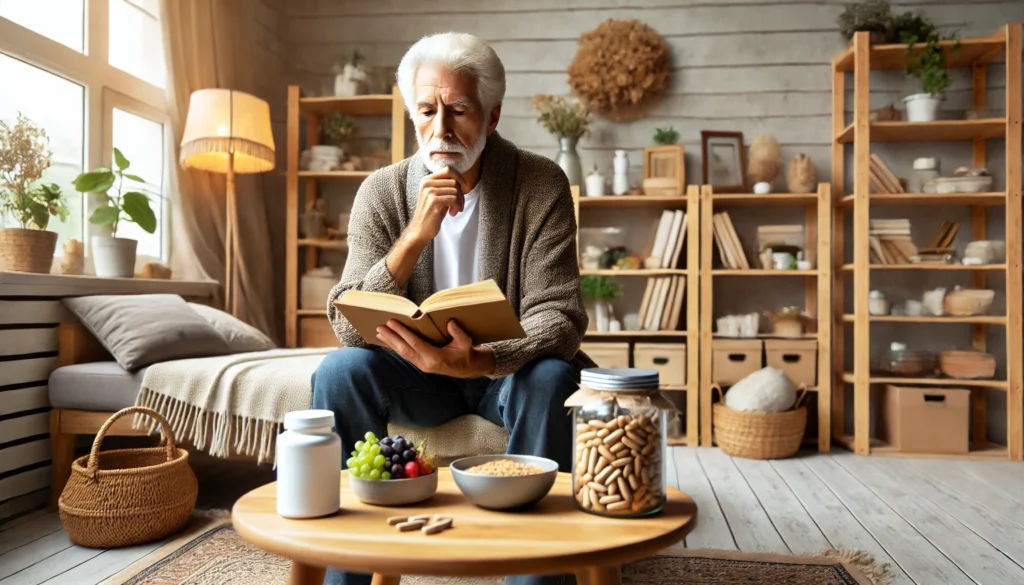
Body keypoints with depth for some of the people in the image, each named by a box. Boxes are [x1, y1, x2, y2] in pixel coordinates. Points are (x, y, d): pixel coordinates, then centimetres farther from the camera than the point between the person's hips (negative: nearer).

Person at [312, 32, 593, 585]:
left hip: (506, 367, -1)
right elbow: (348, 326, -16)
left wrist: (478, 361, -39)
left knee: (551, 379, -33)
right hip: (416, 372, 2)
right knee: (339, 370, -24)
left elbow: (558, 316, -19)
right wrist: (416, 234, -30)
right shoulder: (382, 192, -9)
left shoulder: (541, 185, -14)